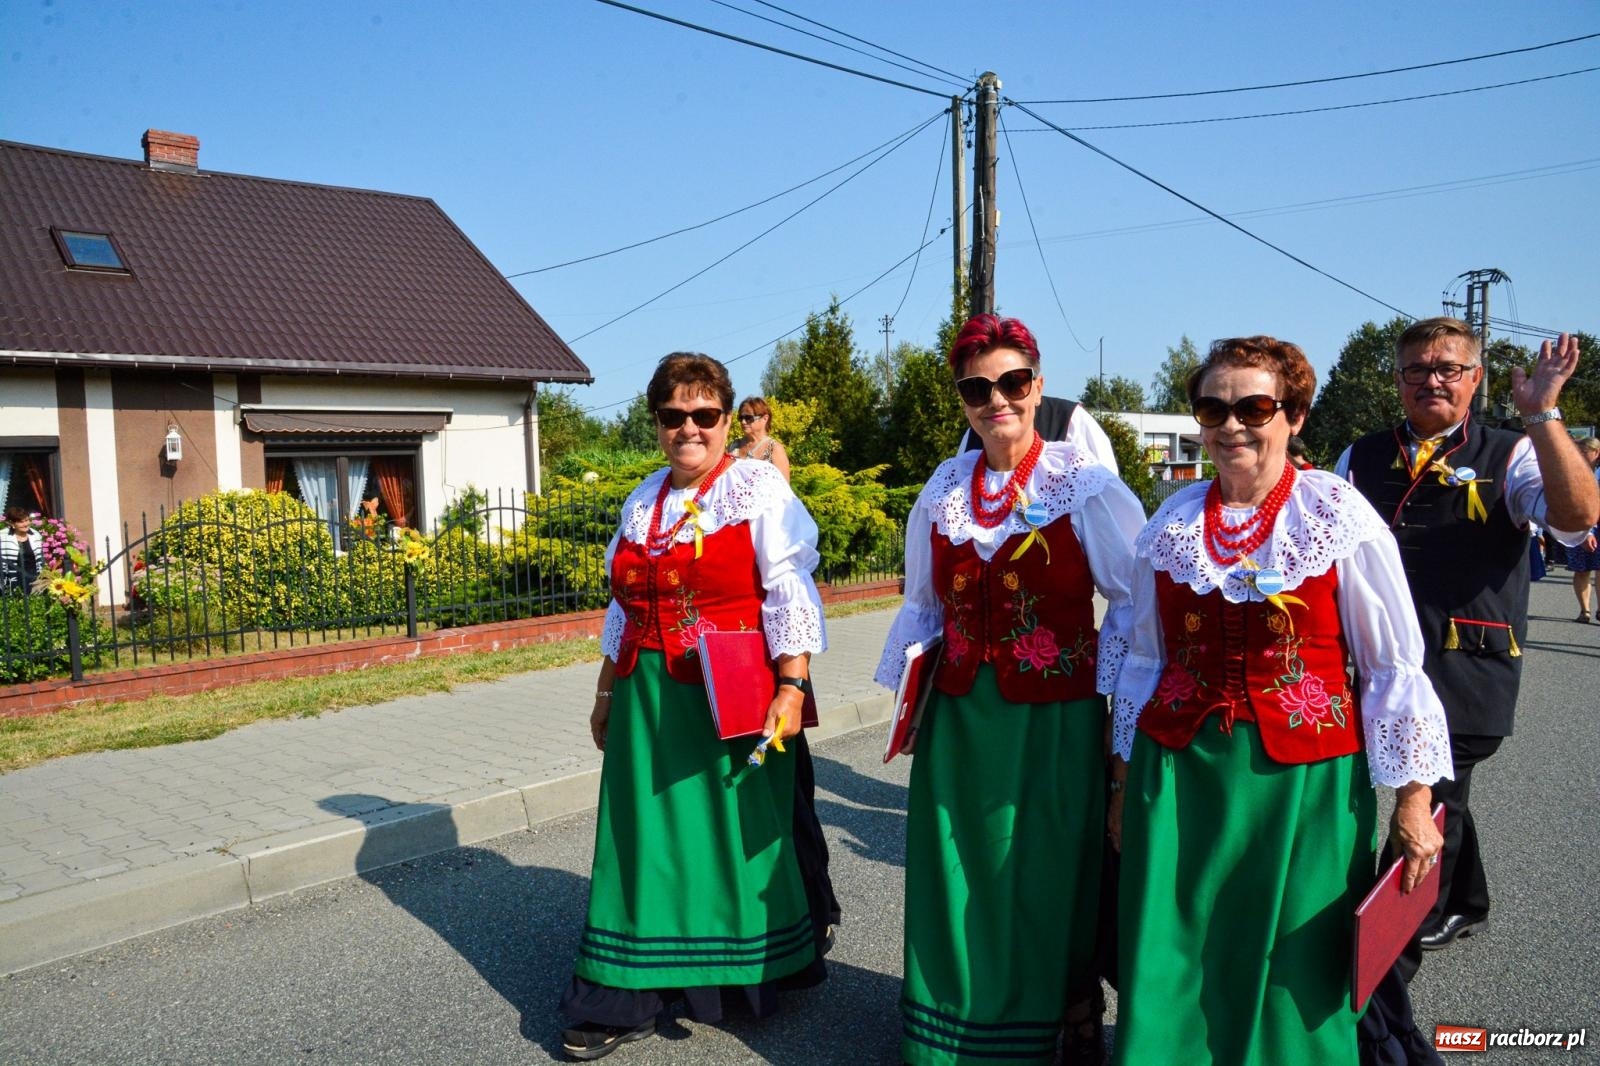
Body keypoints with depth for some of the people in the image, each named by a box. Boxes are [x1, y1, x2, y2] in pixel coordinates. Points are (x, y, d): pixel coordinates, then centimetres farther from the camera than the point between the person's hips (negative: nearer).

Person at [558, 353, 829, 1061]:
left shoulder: (759, 487, -4)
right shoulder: (643, 501, 13)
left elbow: (790, 595, -11)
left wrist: (792, 686, -18)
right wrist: (607, 695, 21)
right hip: (650, 702, 5)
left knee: (737, 831, 7)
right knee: (649, 835, 8)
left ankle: (756, 971, 30)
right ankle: (630, 999, 18)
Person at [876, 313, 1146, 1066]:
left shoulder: (1083, 483, -7)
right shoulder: (944, 489, 5)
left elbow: (1133, 598, -3)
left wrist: (1110, 691, -8)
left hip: (1055, 716, -4)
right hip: (958, 714, 4)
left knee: (1049, 872, 8)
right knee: (959, 871, 12)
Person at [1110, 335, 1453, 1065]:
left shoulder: (1340, 518, -6)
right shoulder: (1171, 525, 3)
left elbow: (1394, 667, -3)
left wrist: (1412, 798, -4)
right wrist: (1125, 782, 12)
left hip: (1305, 778, -2)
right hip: (1179, 774, 3)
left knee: (1293, 972, 9)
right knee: (1173, 968, 11)